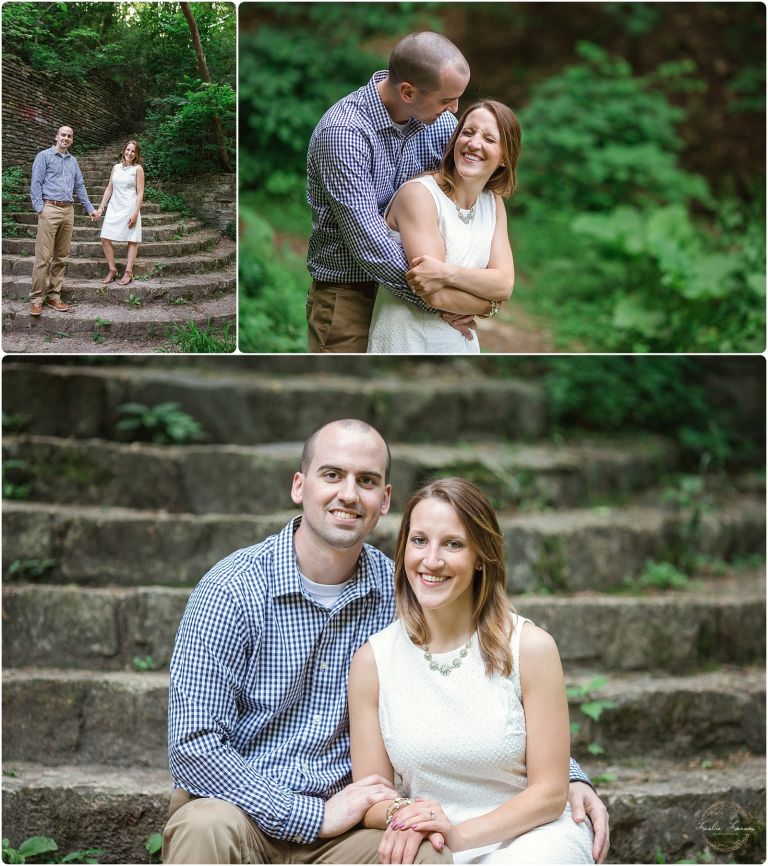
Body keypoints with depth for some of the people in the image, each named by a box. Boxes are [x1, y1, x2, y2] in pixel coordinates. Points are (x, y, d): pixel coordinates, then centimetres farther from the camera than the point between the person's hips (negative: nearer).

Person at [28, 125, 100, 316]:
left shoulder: (73, 161, 19)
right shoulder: (45, 156, 1)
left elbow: (80, 186, 24)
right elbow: (36, 184, -4)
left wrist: (89, 208, 20)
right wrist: (40, 208, -13)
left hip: (68, 211, 6)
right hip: (50, 209, -6)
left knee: (61, 257, 6)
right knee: (43, 257, -9)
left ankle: (54, 295, 12)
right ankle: (36, 298, -6)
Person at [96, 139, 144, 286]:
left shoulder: (138, 169, -1)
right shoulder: (116, 167, 12)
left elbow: (140, 193, -5)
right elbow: (109, 189, 16)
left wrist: (135, 213, -13)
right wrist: (101, 207, 11)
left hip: (129, 208, -5)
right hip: (114, 208, 5)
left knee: (132, 240, 0)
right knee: (105, 238, -3)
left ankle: (128, 272, 5)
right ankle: (112, 270, 5)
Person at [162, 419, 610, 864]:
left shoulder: (398, 593, 1)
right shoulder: (234, 589, -11)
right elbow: (194, 745, -17)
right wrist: (315, 816, -20)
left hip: (342, 821, 2)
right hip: (237, 804, -2)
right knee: (209, 828, -36)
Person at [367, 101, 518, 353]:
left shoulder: (494, 204, 6)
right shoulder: (418, 194, -15)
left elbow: (505, 284, -7)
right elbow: (437, 297, -22)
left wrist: (448, 272, -23)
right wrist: (490, 303, -8)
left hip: (462, 342, 6)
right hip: (407, 343, -6)